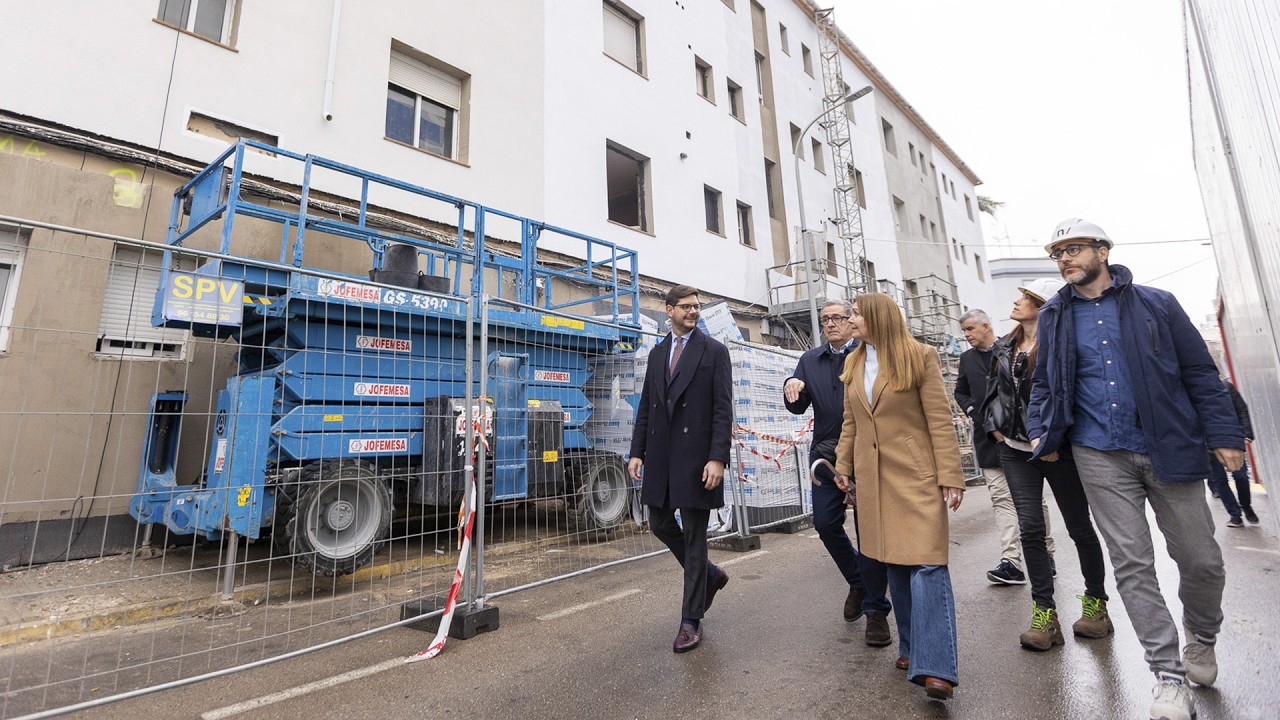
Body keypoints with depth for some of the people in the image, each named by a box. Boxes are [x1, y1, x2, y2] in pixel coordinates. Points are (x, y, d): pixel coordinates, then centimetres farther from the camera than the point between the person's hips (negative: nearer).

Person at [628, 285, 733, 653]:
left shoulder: (714, 351, -2)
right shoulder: (657, 353, 13)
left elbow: (723, 409, -8)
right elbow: (645, 406, 13)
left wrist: (717, 458, -17)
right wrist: (637, 452, 6)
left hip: (696, 454, -5)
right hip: (661, 454, 6)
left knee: (694, 536, 2)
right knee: (660, 523, 13)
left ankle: (691, 620, 18)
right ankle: (710, 574, 38)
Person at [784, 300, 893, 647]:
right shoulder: (810, 360, 12)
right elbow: (799, 407, 6)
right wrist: (792, 387, -15)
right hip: (826, 453, 4)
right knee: (826, 524, 5)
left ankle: (876, 609, 17)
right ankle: (858, 581, 33)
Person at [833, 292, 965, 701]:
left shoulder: (919, 356, -4)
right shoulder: (853, 364, 11)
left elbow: (940, 419, -7)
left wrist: (951, 476, -11)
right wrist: (843, 465, 13)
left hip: (916, 475, -5)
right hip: (874, 478, 5)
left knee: (926, 564, -9)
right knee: (894, 564, 10)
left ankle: (934, 667, -3)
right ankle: (913, 648, 24)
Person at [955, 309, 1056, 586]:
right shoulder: (967, 358, 11)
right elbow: (960, 391, 19)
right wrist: (971, 410, 1)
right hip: (988, 437, 3)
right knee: (1001, 498, -3)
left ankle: (1045, 553, 22)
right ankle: (1011, 562, -5)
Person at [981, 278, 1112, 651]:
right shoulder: (1005, 348, 9)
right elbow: (994, 390, 18)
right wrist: (995, 426, 8)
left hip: (1057, 450, -5)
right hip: (1016, 451, 5)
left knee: (1079, 527, 11)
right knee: (1030, 527, 1)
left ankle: (1096, 605, 31)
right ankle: (1044, 614, 8)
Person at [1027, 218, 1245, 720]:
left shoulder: (1156, 305, 3)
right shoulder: (1054, 316, 7)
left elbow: (1199, 373, 3)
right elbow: (1044, 382, 12)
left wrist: (1223, 434, -3)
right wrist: (1040, 430, 1)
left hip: (1170, 449, 0)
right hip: (1101, 457, 0)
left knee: (1201, 559, 9)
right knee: (1132, 564, 1)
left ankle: (1202, 638, 37)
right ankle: (1170, 674, 13)